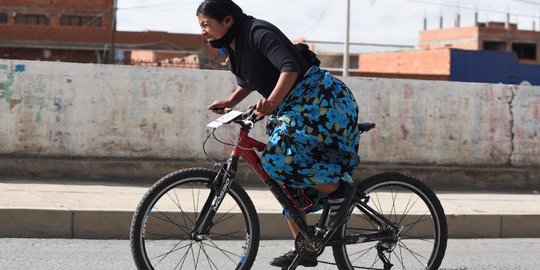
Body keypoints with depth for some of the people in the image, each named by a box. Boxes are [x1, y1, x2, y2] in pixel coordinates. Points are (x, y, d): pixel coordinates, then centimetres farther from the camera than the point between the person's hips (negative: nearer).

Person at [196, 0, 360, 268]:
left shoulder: (258, 32, -19)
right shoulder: (234, 47, 9)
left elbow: (290, 68, -31)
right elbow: (249, 82, 26)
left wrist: (272, 101, -44)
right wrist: (229, 101, 9)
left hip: (320, 100, -10)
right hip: (293, 108, 10)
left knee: (280, 158, -27)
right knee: (285, 180, 7)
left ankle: (338, 188, -11)